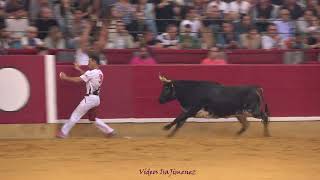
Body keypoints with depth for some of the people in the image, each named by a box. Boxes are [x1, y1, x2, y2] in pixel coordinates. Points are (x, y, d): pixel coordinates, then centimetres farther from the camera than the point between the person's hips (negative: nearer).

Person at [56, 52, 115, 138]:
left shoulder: (91, 73, -16)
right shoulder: (99, 73, 11)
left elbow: (77, 80, -16)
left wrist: (65, 77, -6)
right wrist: (79, 69, 29)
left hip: (90, 98, -9)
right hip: (96, 98, 9)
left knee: (76, 115, -1)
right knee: (92, 117, 21)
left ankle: (64, 132, 5)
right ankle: (109, 131, 16)